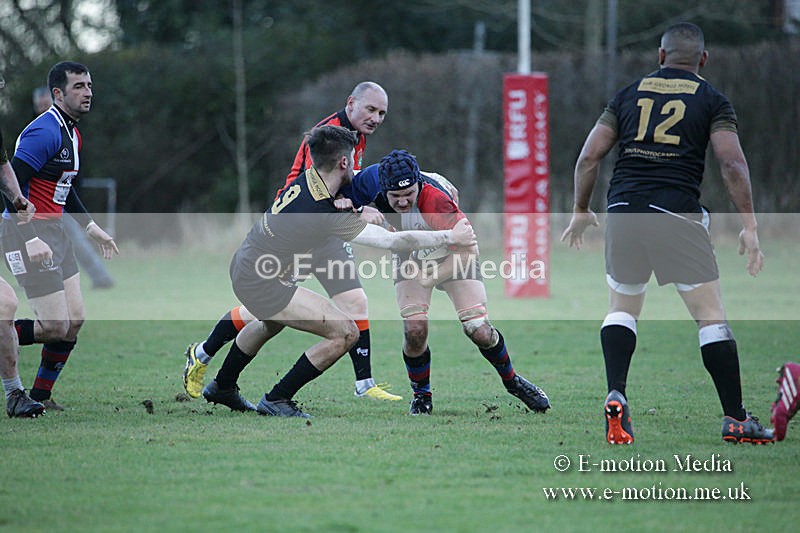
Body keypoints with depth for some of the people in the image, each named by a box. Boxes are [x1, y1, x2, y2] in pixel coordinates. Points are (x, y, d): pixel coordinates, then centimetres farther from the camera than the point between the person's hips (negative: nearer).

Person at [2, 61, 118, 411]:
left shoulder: (72, 132, 14)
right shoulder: (45, 132, -18)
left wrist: (91, 227, 26)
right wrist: (32, 240, -28)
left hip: (54, 234, 10)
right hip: (29, 237, -10)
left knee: (74, 320, 8)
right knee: (56, 327, -12)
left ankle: (41, 395, 18)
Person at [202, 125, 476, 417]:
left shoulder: (307, 179, -4)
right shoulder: (328, 214, -29)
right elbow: (392, 241, -26)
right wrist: (450, 237, -15)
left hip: (244, 264, 9)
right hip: (263, 283, -9)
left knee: (271, 322, 40)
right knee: (345, 333, -10)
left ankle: (222, 387, 58)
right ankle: (277, 400, 1)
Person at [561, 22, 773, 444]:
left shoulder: (628, 95, 14)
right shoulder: (712, 100, 6)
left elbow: (589, 157, 11)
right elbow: (732, 164, -5)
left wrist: (581, 211, 22)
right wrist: (749, 227, -4)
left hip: (622, 210, 3)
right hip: (677, 214, -3)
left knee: (622, 310, 19)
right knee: (712, 318, 3)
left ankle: (615, 397, -1)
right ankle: (736, 421, 2)